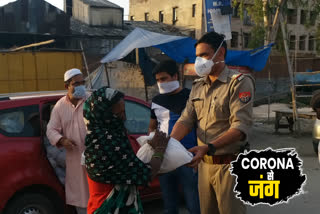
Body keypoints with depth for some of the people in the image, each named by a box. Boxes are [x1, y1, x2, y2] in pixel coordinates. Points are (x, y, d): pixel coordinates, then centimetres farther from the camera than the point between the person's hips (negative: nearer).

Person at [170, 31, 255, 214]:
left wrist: (208, 148, -32)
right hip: (205, 164, 6)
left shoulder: (239, 82, -11)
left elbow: (241, 127, -21)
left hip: (229, 165, -6)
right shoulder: (198, 86, 12)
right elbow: (186, 120, 4)